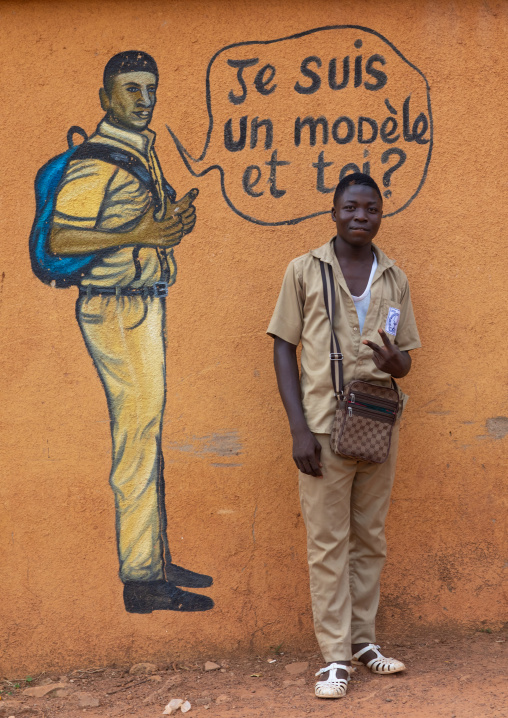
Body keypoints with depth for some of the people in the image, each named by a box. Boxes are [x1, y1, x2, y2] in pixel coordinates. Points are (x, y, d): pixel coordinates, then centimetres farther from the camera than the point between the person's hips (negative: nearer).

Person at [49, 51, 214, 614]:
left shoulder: (140, 151, 15)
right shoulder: (96, 162, -14)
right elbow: (60, 239, -21)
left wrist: (171, 220, 6)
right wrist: (139, 234, -24)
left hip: (144, 304, 10)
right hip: (114, 308, -10)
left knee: (145, 434, 14)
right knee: (136, 436, -8)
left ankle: (155, 561, 24)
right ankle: (140, 580, -2)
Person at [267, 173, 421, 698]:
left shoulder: (394, 279, 8)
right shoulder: (304, 270, 0)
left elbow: (404, 363, 12)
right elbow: (283, 349, -1)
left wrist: (393, 360, -15)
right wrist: (299, 428, -9)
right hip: (325, 427, -3)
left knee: (369, 540, 11)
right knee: (328, 543, 1)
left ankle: (362, 640, 24)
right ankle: (335, 656, 8)